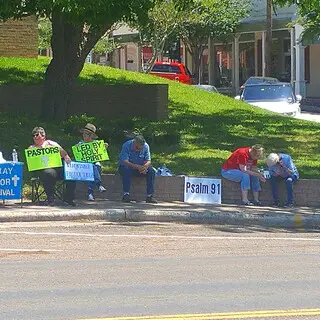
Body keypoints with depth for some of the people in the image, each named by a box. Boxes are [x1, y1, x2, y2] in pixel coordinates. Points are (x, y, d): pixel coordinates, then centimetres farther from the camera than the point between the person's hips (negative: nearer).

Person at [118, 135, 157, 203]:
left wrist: (144, 167, -35)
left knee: (151, 171, -24)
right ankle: (126, 194, -39)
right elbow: (125, 161, -28)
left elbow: (148, 161, -10)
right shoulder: (126, 145, -19)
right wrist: (137, 167, -42)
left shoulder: (146, 146, -7)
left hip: (140, 168, 3)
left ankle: (150, 196, -24)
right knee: (126, 168, -38)